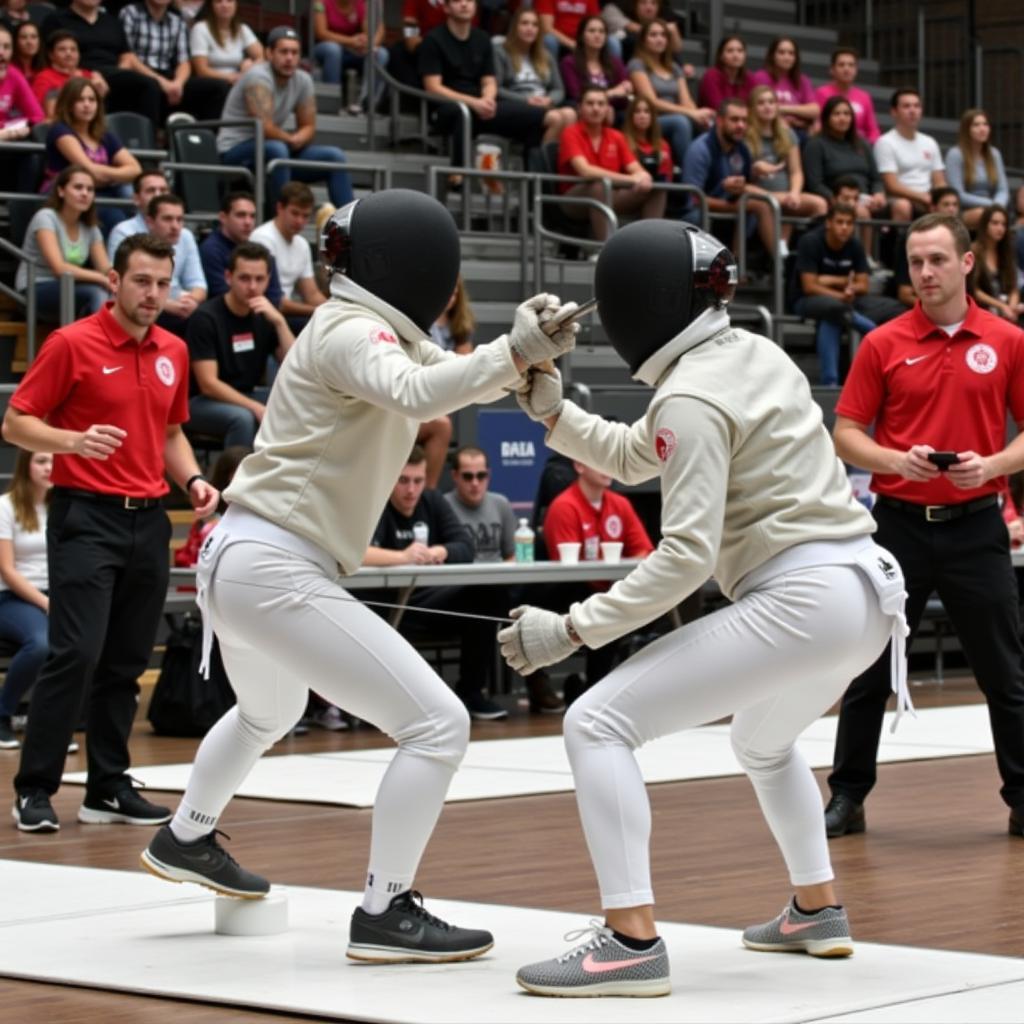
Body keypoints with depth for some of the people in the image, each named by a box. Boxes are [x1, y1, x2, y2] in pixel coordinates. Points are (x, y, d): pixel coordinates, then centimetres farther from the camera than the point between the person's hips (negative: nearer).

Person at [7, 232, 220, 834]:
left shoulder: (174, 352, 11)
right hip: (87, 517, -6)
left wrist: (193, 480, 5)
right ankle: (35, 789, -4)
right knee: (77, 653, -12)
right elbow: (16, 424, -5)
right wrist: (75, 440, -23)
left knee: (127, 662, 7)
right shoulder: (73, 344, -7)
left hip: (149, 520, 6)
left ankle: (109, 787, 15)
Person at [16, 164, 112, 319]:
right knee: (97, 293, -33)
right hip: (35, 292, -6)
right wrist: (103, 279, -29)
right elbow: (59, 268, -22)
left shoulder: (90, 228, 10)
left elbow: (106, 269, 0)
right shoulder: (46, 217, -10)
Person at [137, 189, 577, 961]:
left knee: (269, 713, 39)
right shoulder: (351, 334, -13)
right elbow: (417, 396, -33)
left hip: (240, 561, 10)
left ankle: (186, 839, 55)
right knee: (439, 726, -11)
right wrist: (514, 352, -44)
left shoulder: (370, 331, 15)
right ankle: (384, 913, -8)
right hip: (274, 573, -10)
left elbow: (449, 382, 9)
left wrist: (528, 352, -9)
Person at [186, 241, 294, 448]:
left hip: (245, 397, 6)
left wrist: (280, 322, -17)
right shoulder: (205, 318, -15)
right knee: (243, 418, -36)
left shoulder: (266, 316, 3)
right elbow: (208, 384, -21)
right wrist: (257, 408, -30)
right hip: (202, 401, -6)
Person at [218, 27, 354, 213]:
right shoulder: (258, 78, -20)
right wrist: (291, 139, -10)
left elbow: (308, 127, 7)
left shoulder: (303, 80, 3)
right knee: (277, 149, -39)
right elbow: (265, 129, -27)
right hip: (235, 152, -8)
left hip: (277, 152, 8)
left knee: (334, 156, -4)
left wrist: (294, 140, -15)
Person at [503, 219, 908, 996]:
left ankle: (632, 942, -17)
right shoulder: (753, 354, 15)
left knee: (598, 725, -10)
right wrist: (551, 411, 12)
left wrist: (573, 628, -18)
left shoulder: (691, 397, -11)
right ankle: (818, 912, 40)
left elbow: (687, 555, -19)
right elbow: (633, 459, 25)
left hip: (800, 601, -9)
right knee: (763, 743, 38)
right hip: (861, 591, 9)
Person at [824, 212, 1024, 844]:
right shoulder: (883, 344, 2)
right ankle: (849, 796, 16)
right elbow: (846, 434, 2)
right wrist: (896, 460, -16)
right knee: (871, 667, 6)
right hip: (901, 524, 0)